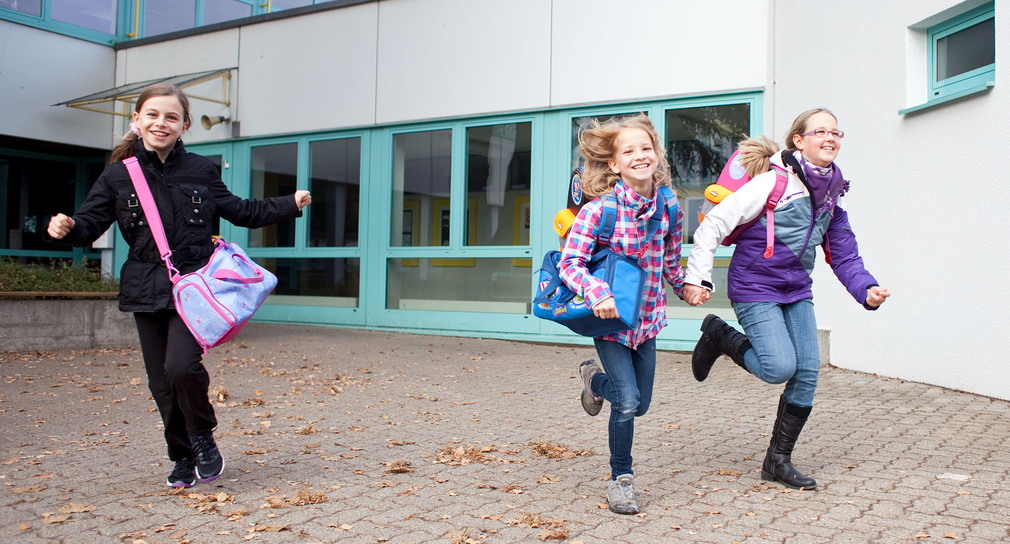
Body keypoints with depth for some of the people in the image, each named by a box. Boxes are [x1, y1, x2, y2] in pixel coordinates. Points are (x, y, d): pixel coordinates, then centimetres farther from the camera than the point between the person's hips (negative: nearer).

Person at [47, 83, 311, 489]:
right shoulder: (118, 175, 5)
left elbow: (240, 212, 15)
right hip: (146, 291, 2)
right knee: (161, 382, 5)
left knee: (182, 366, -21)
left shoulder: (201, 171, 5)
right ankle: (183, 458, 26)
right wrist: (68, 228, -19)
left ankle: (204, 438, 7)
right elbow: (91, 223, 4)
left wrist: (289, 204, 8)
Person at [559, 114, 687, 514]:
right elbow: (569, 264, -21)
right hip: (609, 319, -5)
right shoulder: (598, 210, -20)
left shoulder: (670, 209, -6)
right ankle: (621, 478, 11)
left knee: (640, 405, 14)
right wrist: (597, 293, -35)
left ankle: (595, 378, 47)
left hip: (647, 318, 5)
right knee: (627, 402, -14)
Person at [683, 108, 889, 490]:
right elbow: (715, 222, -16)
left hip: (797, 291, 7)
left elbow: (844, 255, 9)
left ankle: (778, 461, 14)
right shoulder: (774, 182, -15)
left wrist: (866, 290, -9)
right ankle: (718, 335, 11)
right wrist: (697, 277, -21)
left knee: (807, 374, 0)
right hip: (755, 289, -7)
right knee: (780, 368, -18)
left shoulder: (831, 196, 8)